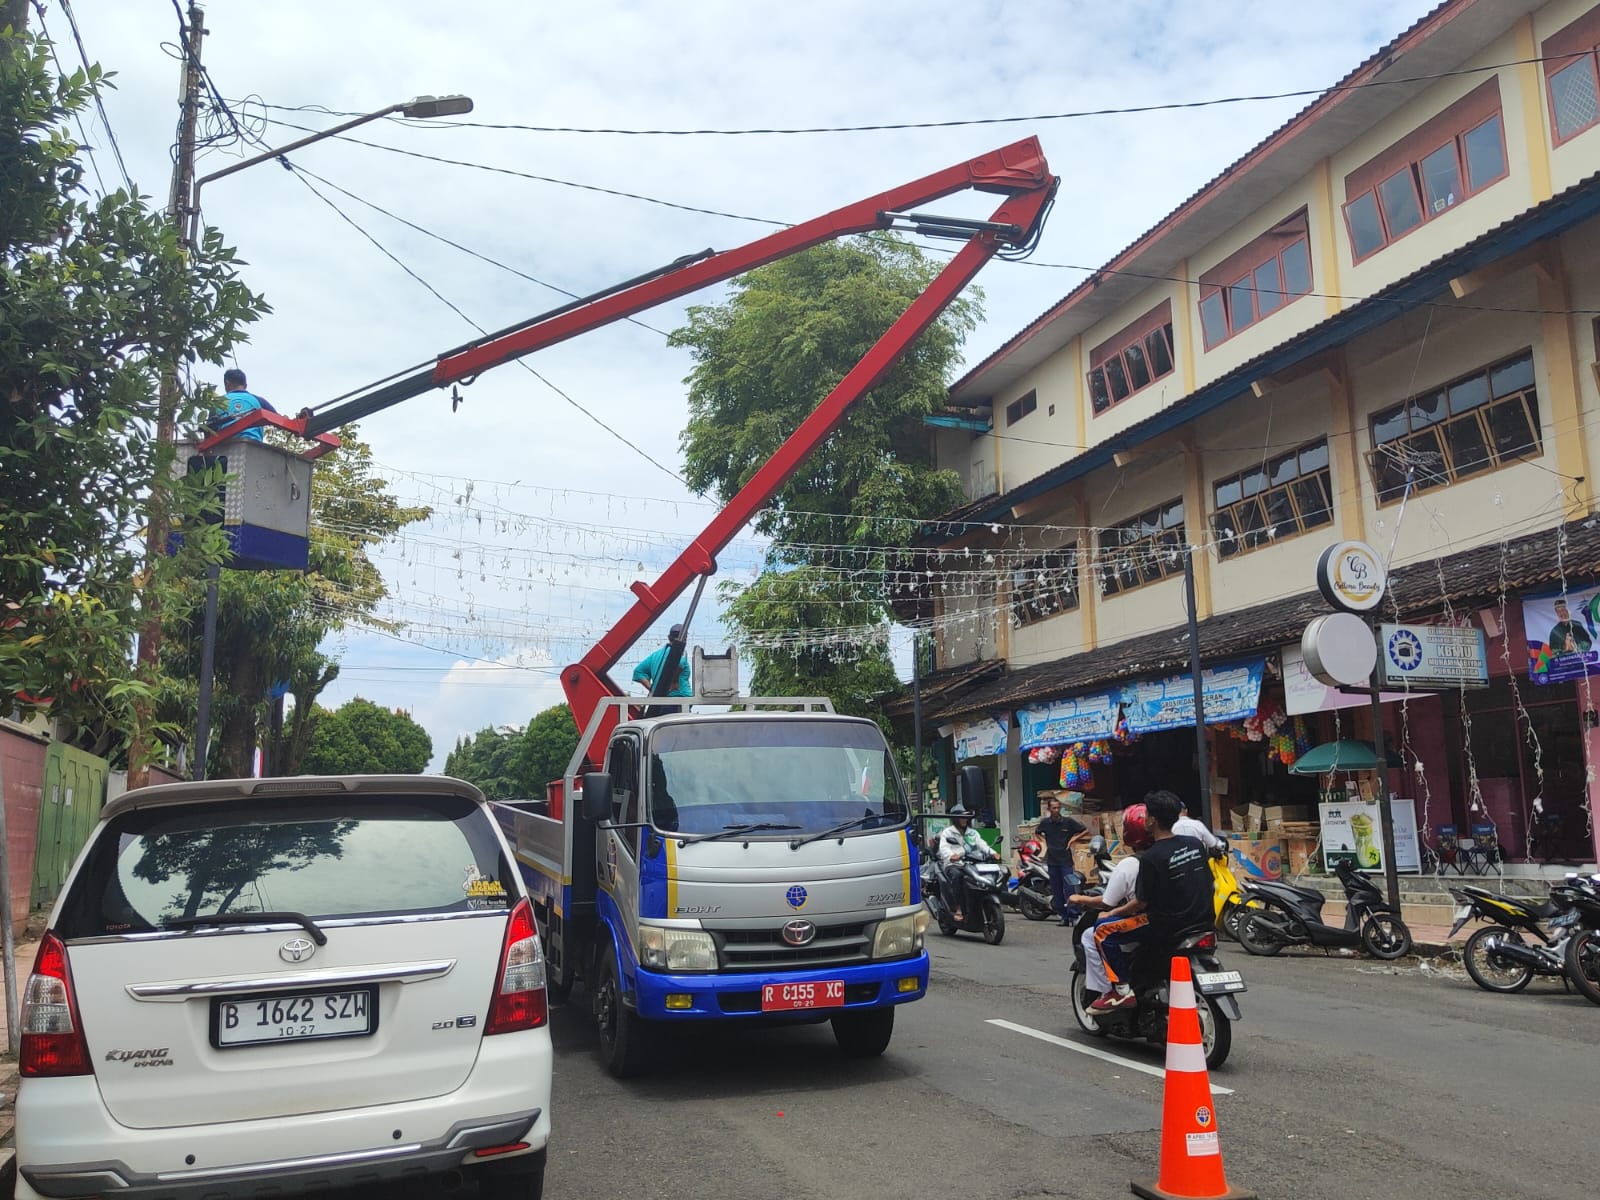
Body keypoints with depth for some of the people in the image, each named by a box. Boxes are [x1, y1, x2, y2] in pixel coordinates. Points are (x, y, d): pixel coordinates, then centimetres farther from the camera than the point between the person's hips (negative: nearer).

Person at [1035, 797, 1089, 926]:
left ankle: (1073, 915, -8)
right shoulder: (1045, 823, 3)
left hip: (1066, 860, -3)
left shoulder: (1068, 821, -4)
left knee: (1069, 889, -11)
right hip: (1052, 861, 3)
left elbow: (1086, 831, 3)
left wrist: (1073, 839, -6)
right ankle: (1064, 916, 12)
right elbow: (1036, 832, 24)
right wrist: (1044, 841, 9)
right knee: (1057, 891, 6)